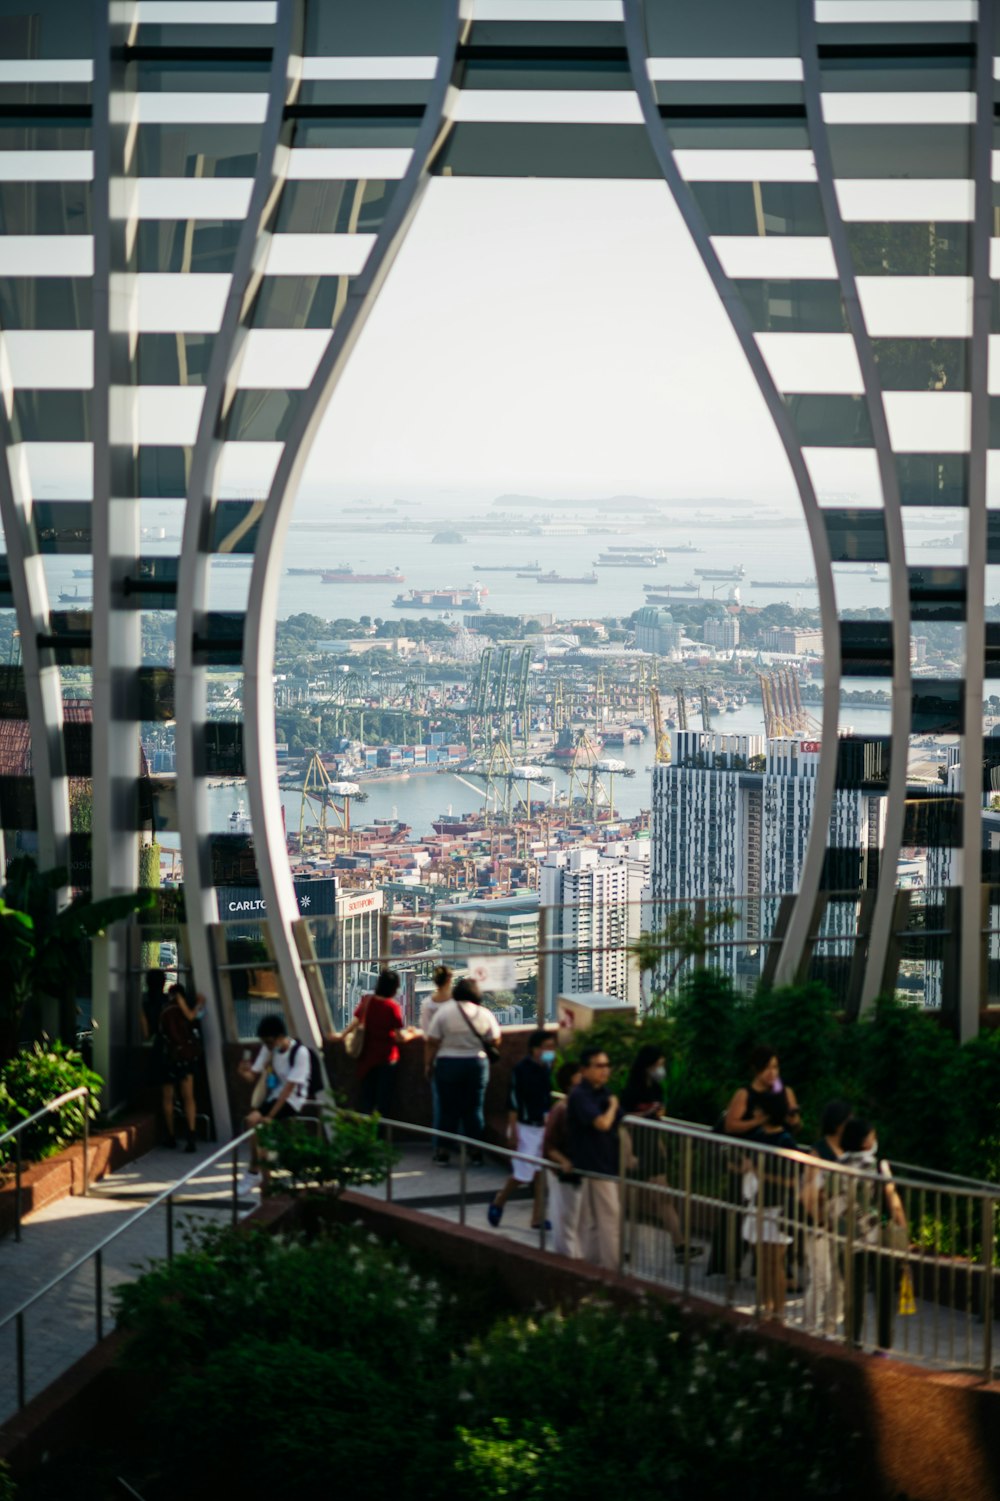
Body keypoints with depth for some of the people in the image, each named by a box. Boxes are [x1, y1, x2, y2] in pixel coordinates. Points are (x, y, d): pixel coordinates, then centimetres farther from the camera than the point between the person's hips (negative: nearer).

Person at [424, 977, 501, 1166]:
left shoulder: (444, 1011, -7)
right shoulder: (484, 1014, -3)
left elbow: (432, 1042, -7)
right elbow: (495, 1040, 3)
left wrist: (429, 1064, 4)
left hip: (448, 1064, -1)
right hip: (477, 1064, 1)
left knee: (448, 1109, 5)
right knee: (474, 1109, 8)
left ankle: (443, 1151, 8)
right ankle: (476, 1152, 9)